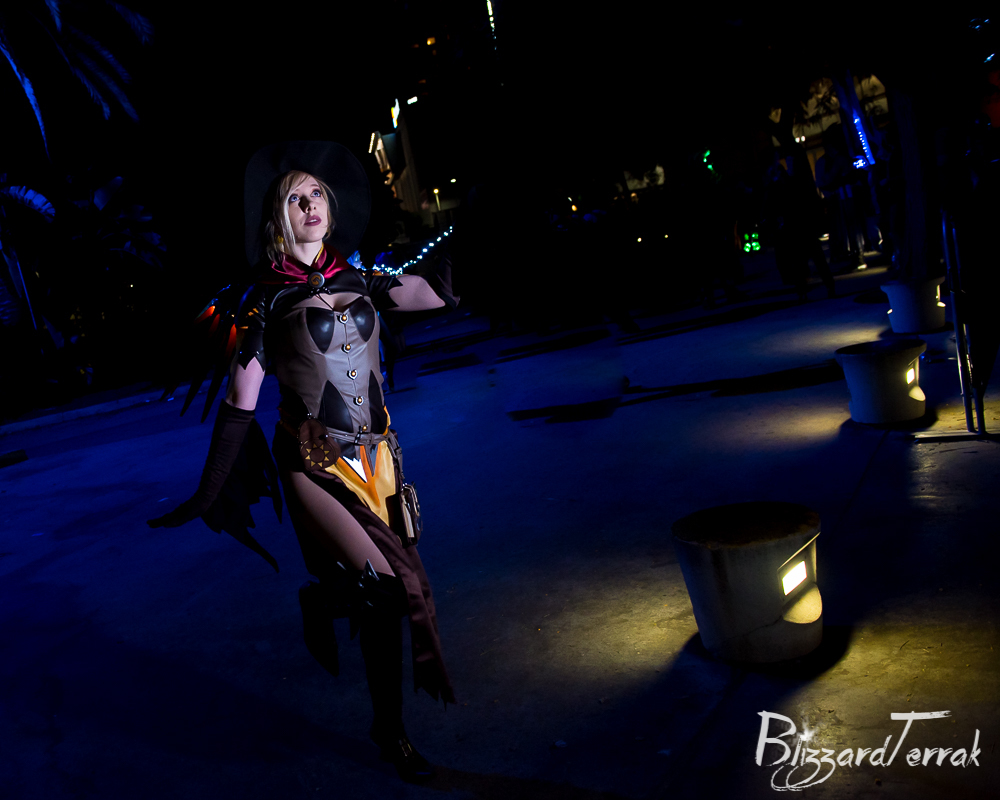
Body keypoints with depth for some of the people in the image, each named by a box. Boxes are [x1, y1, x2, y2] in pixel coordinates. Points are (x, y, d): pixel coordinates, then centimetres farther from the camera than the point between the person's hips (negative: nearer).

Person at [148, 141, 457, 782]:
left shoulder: (359, 282, 5)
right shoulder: (266, 300, -5)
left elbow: (443, 295, 9)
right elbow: (240, 405, -4)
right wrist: (209, 493, -2)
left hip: (376, 456, 4)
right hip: (315, 465, -4)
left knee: (386, 601, 10)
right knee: (383, 585, -20)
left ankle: (391, 731, 32)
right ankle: (319, 601, 16)